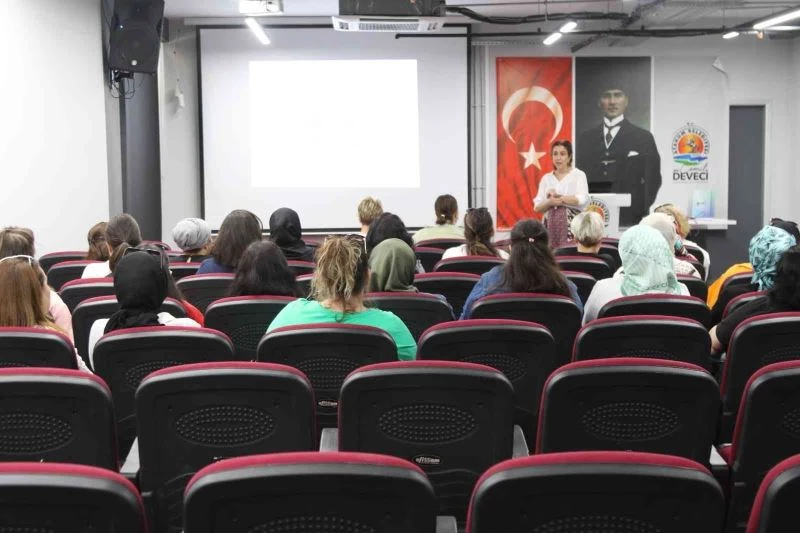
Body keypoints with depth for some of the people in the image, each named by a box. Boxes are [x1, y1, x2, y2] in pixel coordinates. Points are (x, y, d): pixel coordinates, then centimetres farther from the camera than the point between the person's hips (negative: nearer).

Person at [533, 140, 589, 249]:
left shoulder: (578, 175, 3)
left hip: (573, 223, -3)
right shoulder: (546, 178, 13)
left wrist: (558, 197, -10)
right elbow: (537, 207, 7)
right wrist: (550, 202, -12)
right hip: (551, 225, 3)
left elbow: (582, 199, -12)